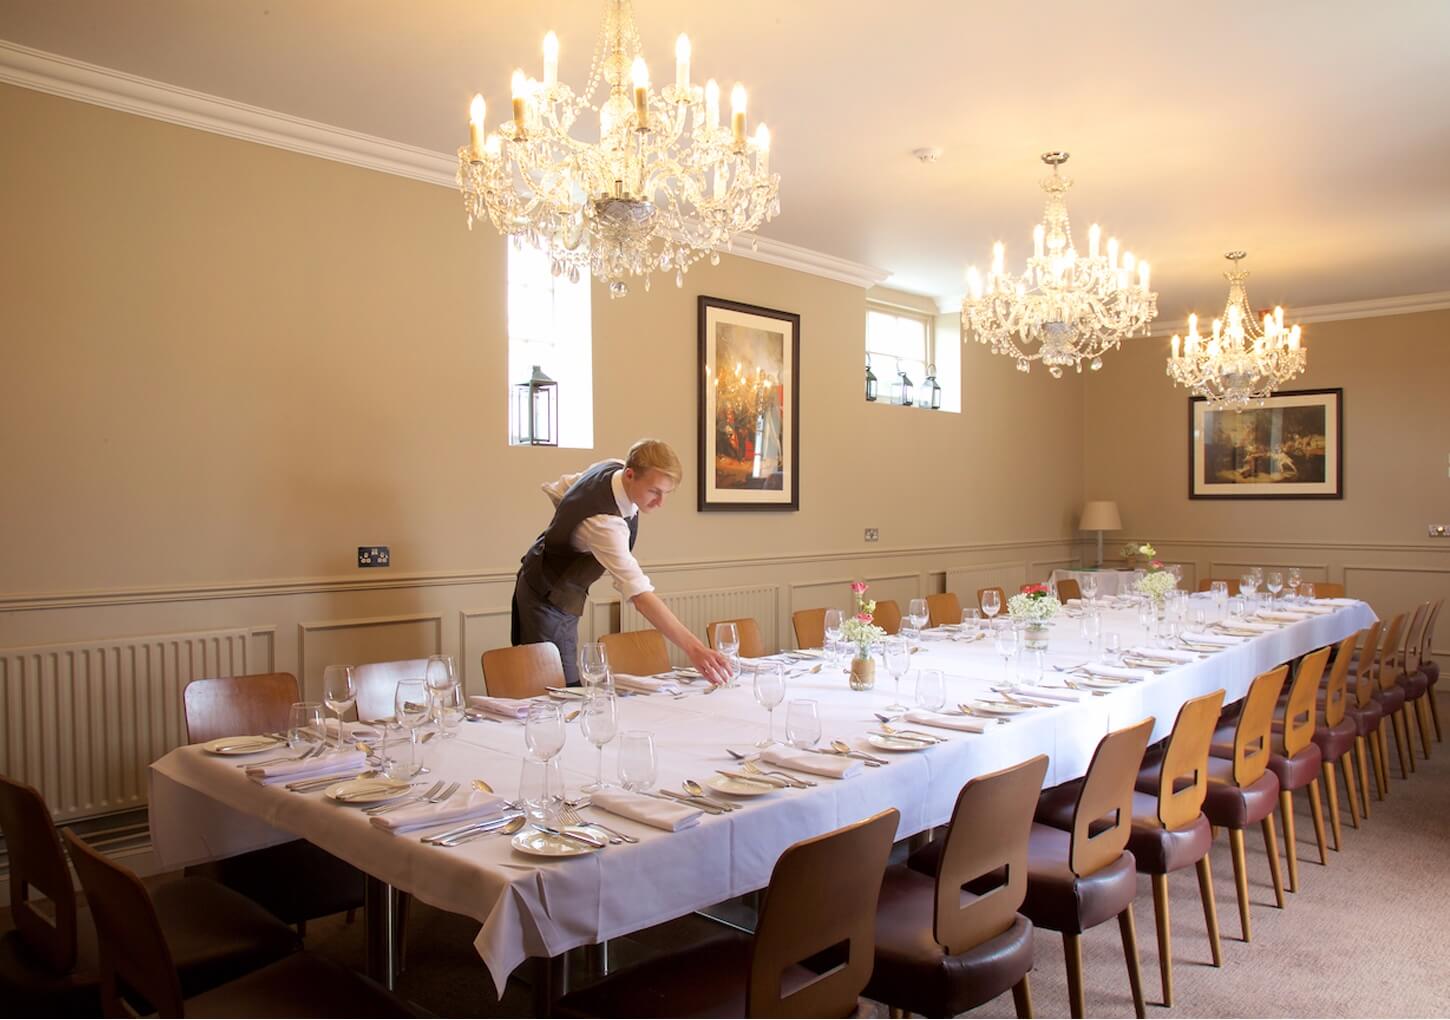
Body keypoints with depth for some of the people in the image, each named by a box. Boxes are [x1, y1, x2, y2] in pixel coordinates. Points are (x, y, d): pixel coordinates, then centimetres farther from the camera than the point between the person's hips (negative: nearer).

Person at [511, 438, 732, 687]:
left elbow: (556, 489, 7)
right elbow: (640, 594, -48)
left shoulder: (612, 468, -12)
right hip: (548, 598, -9)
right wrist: (694, 648, -55)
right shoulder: (604, 521, -39)